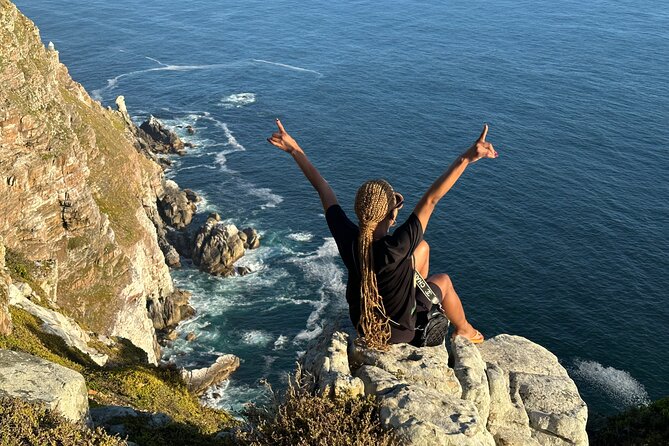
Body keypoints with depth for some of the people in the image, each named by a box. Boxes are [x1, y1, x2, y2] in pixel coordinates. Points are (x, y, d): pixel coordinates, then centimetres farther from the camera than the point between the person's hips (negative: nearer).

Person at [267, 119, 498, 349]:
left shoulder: (347, 238, -28)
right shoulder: (396, 248, -41)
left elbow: (323, 189, -16)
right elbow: (431, 198, -41)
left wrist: (294, 150, -5)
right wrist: (466, 158, -41)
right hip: (399, 334, -4)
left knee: (422, 247, 18)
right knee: (443, 280, 25)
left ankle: (418, 289, 48)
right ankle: (463, 330, 53)